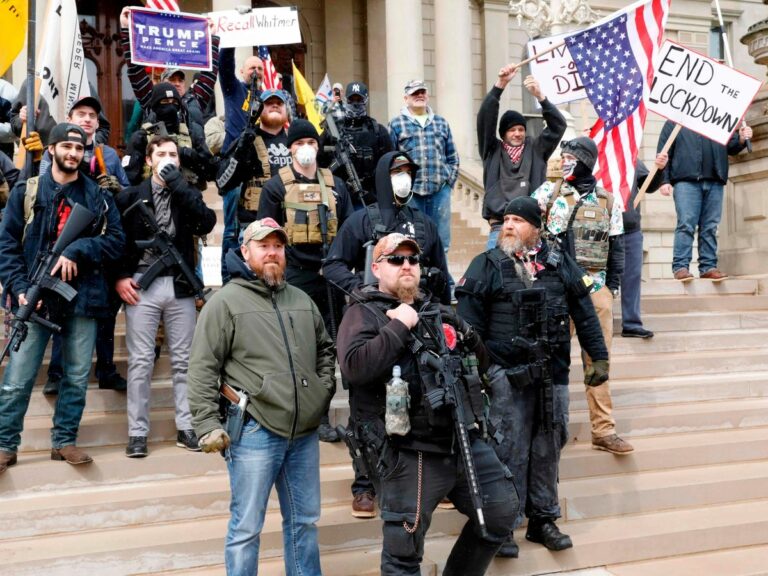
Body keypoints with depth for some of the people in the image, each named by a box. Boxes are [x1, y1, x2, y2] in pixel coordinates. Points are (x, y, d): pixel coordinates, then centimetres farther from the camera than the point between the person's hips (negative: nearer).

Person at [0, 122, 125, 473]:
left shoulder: (98, 197, 9)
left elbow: (116, 241, 1)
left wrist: (77, 251, -14)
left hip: (82, 297, 2)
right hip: (36, 296, -2)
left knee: (77, 377, 7)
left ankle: (64, 441, 21)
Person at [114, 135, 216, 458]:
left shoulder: (187, 194, 12)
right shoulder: (131, 196, 7)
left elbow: (206, 223, -8)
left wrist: (177, 182, -10)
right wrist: (120, 277, -6)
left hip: (180, 285, 2)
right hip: (141, 286, -2)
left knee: (184, 361, 5)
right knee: (140, 362, -1)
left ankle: (186, 428, 13)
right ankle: (137, 432, 6)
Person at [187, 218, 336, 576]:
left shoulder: (301, 301, 14)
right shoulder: (225, 302, -5)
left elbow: (325, 349, 26)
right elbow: (202, 369, -9)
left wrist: (325, 389, 12)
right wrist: (208, 425, -15)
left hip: (304, 432, 6)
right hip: (255, 432, -6)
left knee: (304, 521, 17)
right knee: (246, 528, 3)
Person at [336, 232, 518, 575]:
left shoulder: (436, 312, 18)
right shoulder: (364, 314, -3)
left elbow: (480, 362, 24)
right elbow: (354, 366, -22)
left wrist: (467, 335, 4)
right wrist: (400, 326, -16)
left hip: (464, 440, 7)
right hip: (410, 453, -6)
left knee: (502, 510, 16)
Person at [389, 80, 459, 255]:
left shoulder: (441, 123, 16)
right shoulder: (396, 124, 5)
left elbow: (453, 157, 17)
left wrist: (449, 181, 6)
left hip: (440, 190, 3)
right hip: (410, 193, -3)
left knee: (441, 241, 5)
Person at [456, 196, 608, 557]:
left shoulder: (560, 264, 9)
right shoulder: (486, 266, 0)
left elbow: (584, 314, 13)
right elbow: (470, 324, -4)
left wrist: (599, 356, 9)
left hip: (553, 374, 4)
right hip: (507, 376, -3)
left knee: (548, 448, 11)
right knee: (510, 450, -2)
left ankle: (543, 520, 25)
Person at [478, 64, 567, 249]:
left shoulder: (536, 149, 12)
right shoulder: (493, 151, 10)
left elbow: (558, 125, 3)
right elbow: (485, 119, -1)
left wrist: (540, 96, -11)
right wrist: (500, 84, -12)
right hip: (500, 226, -1)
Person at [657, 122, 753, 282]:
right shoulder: (673, 123, 14)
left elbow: (731, 147, 20)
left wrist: (741, 139, -3)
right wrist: (664, 180, -5)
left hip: (714, 181, 4)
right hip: (686, 180, -3)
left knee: (710, 227, 1)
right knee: (686, 225, -11)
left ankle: (708, 267, 3)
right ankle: (680, 267, -11)